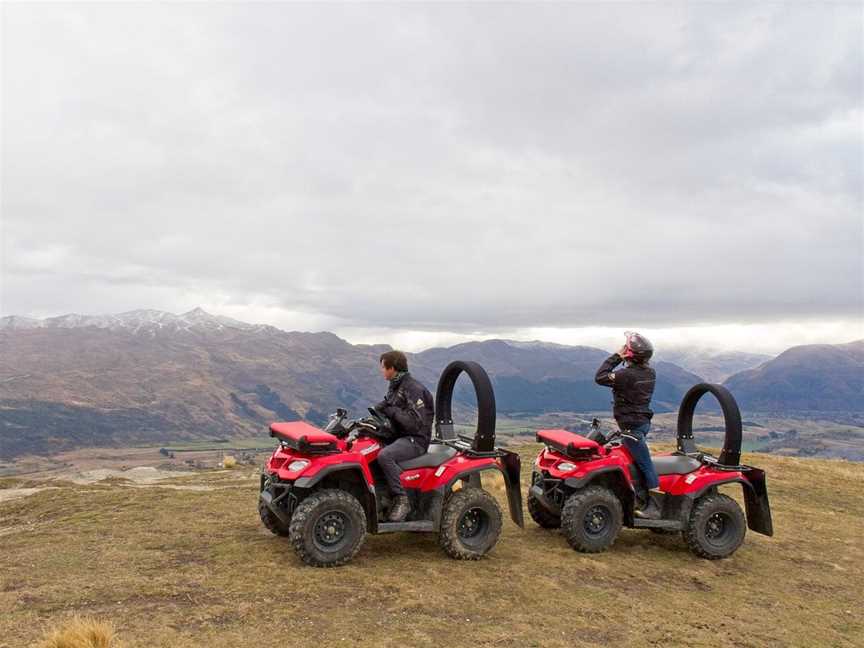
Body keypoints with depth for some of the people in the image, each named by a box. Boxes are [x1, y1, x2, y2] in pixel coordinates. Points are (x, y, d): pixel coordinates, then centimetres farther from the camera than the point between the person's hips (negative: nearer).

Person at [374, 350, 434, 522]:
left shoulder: (413, 389, -16)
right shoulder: (395, 387, 13)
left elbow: (416, 423, -22)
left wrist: (391, 410, -20)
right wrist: (382, 409, 1)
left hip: (415, 440, -10)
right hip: (399, 436, 10)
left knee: (384, 455, -33)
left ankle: (402, 500, -24)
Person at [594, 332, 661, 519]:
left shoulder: (628, 375, -23)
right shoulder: (649, 373, 4)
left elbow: (600, 377, -18)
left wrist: (616, 356, -13)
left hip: (632, 426, -9)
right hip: (644, 421, 9)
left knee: (645, 465, -5)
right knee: (638, 462, 18)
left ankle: (656, 506, 0)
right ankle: (642, 498, 23)